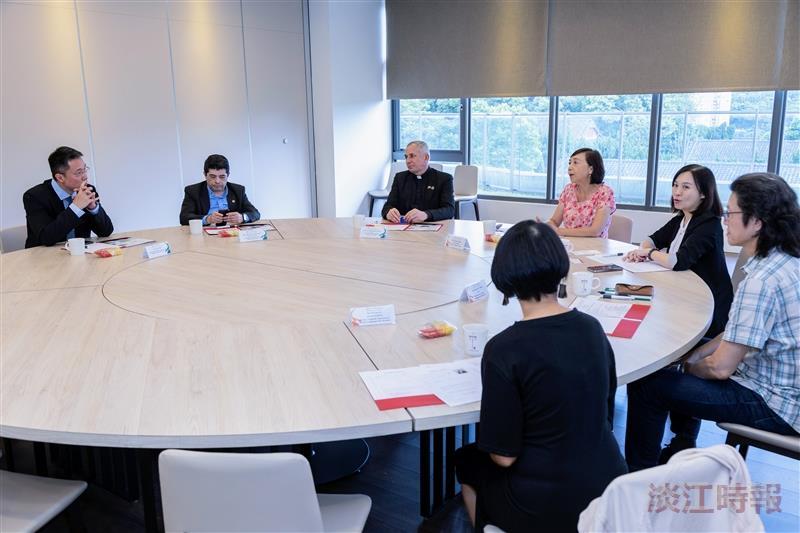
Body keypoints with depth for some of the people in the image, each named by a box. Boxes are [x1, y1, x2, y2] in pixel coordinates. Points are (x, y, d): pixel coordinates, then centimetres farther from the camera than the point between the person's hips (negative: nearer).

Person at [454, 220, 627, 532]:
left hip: (546, 507, -5)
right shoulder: (592, 328, -5)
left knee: (468, 462, 25)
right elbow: (605, 413, 8)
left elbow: (504, 455, -17)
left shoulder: (504, 349, -22)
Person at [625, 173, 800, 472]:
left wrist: (689, 365, -4)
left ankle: (639, 474, 11)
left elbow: (721, 367, -24)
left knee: (646, 384, -11)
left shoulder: (761, 281, -28)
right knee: (689, 351, 26)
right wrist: (693, 356, 6)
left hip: (773, 405, -10)